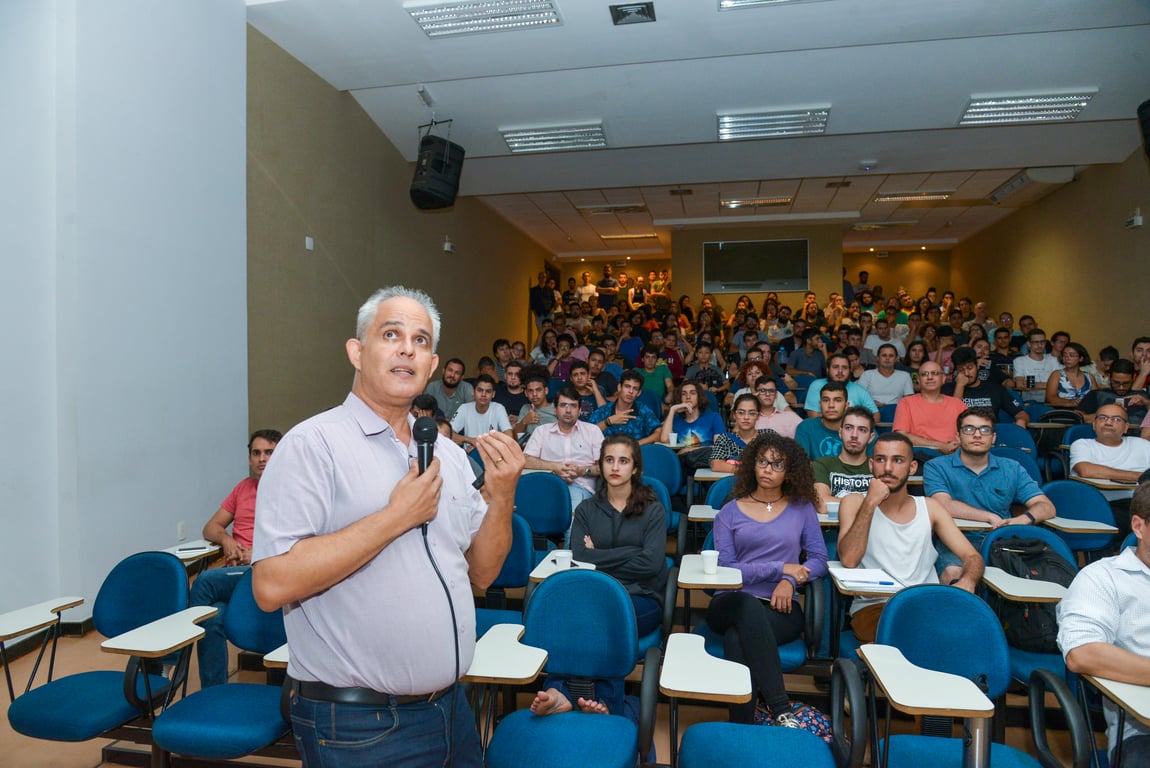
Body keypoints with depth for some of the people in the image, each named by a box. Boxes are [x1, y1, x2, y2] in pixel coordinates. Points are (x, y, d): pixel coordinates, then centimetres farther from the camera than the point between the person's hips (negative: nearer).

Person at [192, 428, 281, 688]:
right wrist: (226, 540, 0)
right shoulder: (243, 487, 22)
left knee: (205, 581, -28)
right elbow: (211, 527, 23)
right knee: (213, 618, -25)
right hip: (233, 574, 5)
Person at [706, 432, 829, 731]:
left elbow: (819, 559, 10)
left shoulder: (802, 509, 15)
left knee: (736, 639, -35)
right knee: (750, 606, -39)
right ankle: (781, 710, -38)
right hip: (732, 603, 0)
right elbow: (725, 567, 1)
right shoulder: (730, 512, 11)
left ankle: (743, 725, -24)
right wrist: (780, 568, -6)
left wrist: (790, 581, -10)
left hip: (781, 608, 0)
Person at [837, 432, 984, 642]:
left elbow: (972, 557, 8)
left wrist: (967, 581, -17)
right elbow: (849, 560, -12)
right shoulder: (854, 503, 4)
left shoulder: (929, 507, 14)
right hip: (873, 606, -4)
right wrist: (870, 503, -14)